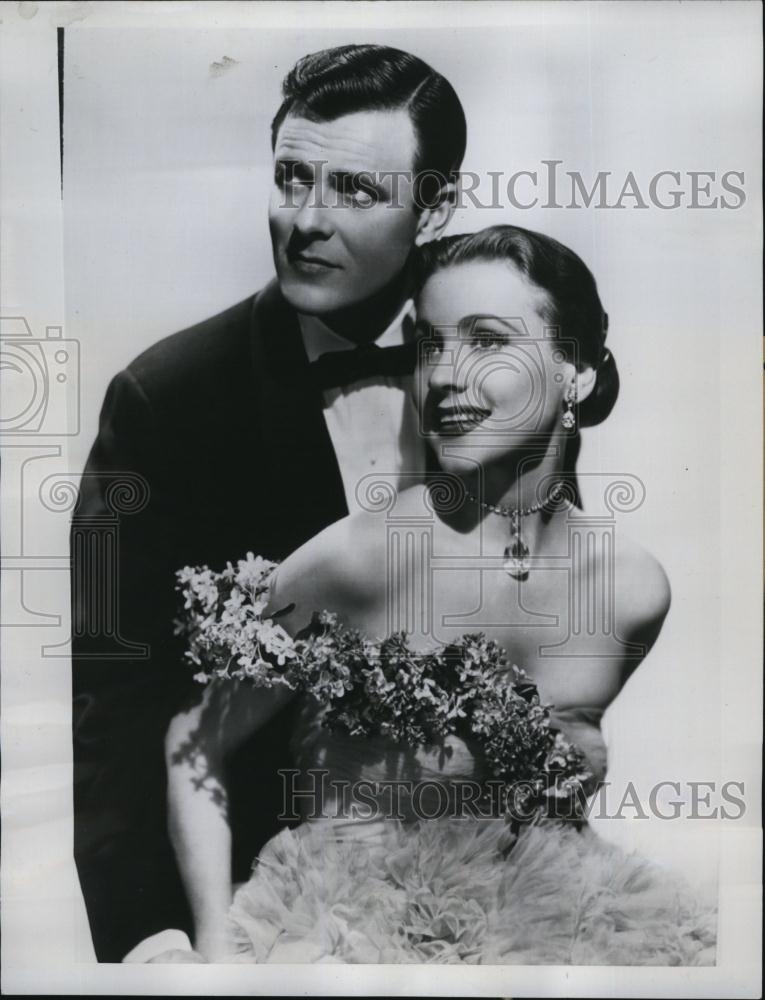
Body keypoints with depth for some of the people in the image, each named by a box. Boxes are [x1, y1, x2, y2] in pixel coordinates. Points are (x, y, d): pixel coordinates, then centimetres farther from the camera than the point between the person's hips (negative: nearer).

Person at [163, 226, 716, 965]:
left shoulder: (636, 591, -7)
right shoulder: (353, 555, -18)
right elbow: (195, 741, -7)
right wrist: (217, 940, -11)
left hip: (538, 915, 3)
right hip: (343, 909, -3)